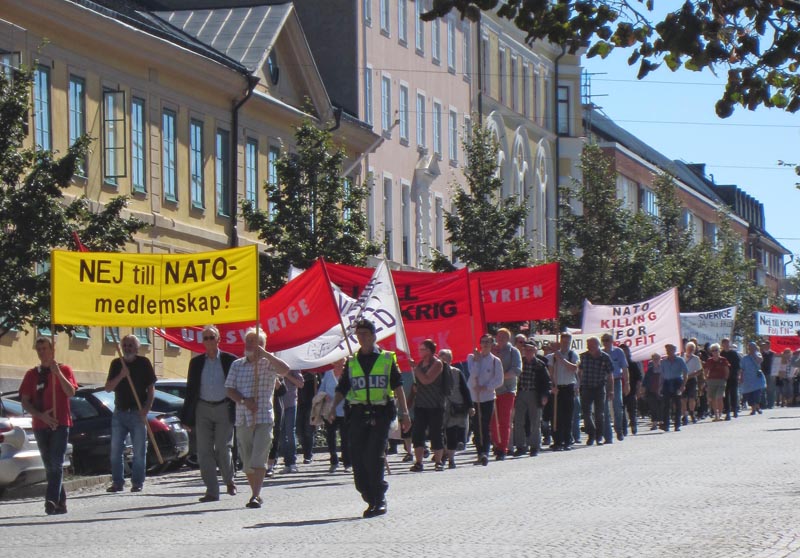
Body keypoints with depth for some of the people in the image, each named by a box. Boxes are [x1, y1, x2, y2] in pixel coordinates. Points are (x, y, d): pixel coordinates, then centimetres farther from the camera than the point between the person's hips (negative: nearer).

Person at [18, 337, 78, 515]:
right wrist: (41, 415, -9)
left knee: (56, 464, -15)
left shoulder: (64, 370, 6)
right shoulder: (32, 374, 11)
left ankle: (52, 500, -25)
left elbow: (71, 392, -9)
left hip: (60, 424, -4)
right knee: (49, 466, 5)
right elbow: (25, 402, 6)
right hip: (40, 425, 4)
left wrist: (57, 373, -16)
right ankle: (60, 503, 11)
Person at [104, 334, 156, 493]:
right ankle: (117, 482, 10)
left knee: (139, 451, -2)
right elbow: (108, 388, 4)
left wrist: (146, 408, -11)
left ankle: (137, 483, 4)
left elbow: (151, 388, 1)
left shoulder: (144, 363, 1)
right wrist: (121, 376, -13)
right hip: (119, 412, 3)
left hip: (137, 413, -3)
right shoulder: (116, 364, 9)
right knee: (115, 450, 3)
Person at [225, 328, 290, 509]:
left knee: (258, 460, -14)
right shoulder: (237, 365, 13)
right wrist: (244, 401, -11)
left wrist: (265, 354, -20)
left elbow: (285, 370, -20)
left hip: (263, 419, -5)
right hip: (242, 419, 5)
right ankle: (256, 494, 23)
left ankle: (255, 496, -18)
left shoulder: (268, 363, 0)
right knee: (246, 462, 8)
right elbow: (230, 389, 8)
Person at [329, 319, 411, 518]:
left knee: (375, 456, -14)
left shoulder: (387, 358, 7)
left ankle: (379, 498, -6)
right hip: (358, 413, 3)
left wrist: (404, 412, -4)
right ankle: (372, 500, 11)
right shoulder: (351, 362, 15)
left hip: (381, 413, -3)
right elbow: (342, 389, 11)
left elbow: (398, 386, 4)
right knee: (358, 459, -1)